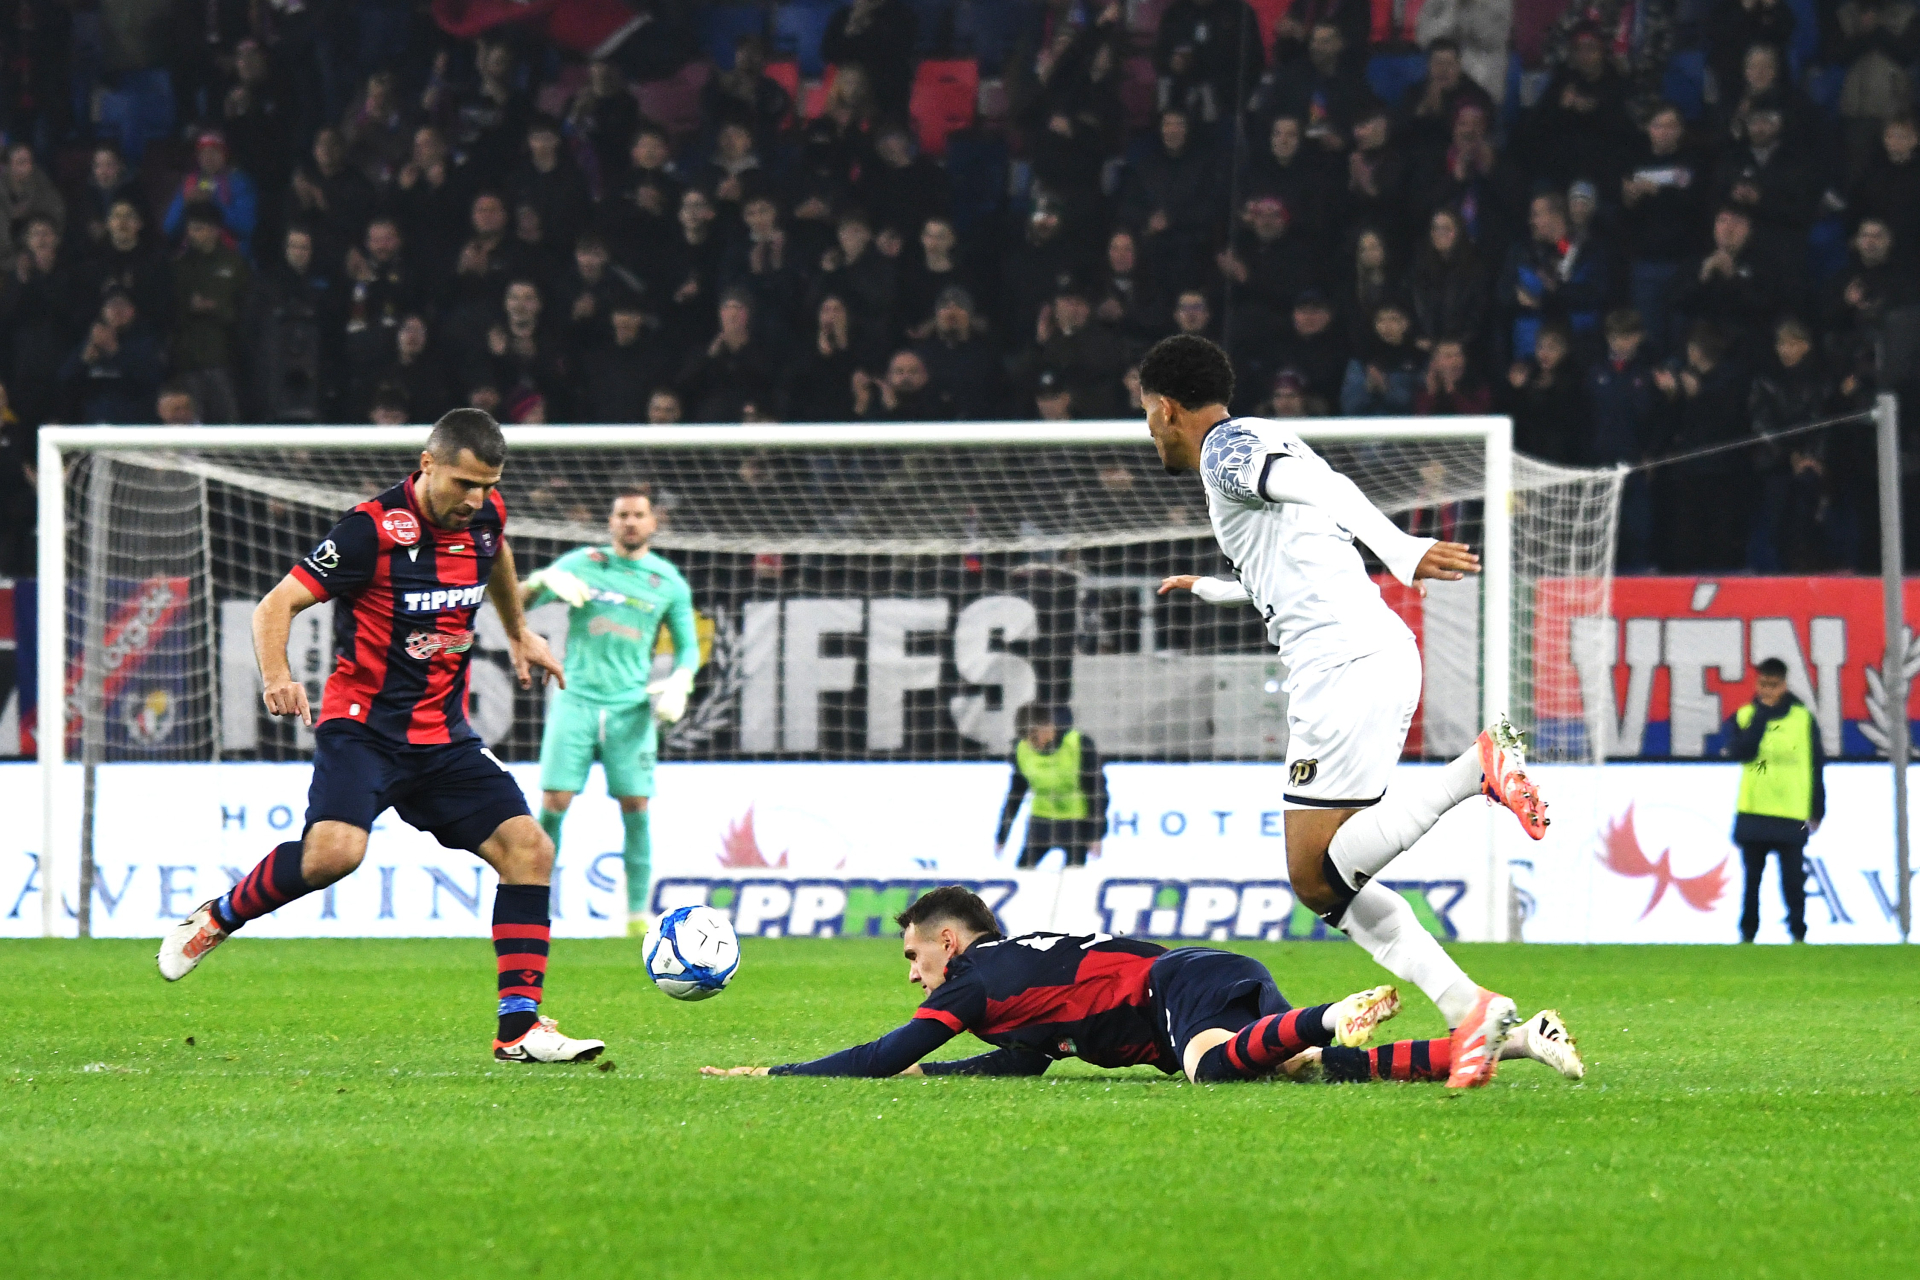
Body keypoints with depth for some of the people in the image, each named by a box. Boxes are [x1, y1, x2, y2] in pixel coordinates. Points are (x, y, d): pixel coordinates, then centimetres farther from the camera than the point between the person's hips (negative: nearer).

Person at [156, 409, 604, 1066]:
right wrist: (277, 678, -32)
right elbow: (277, 605, -15)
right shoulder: (375, 527, -16)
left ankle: (520, 1028, -4)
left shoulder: (485, 515, 4)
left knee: (528, 847, -7)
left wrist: (518, 632, 41)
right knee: (335, 850, -30)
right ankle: (217, 918, -3)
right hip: (364, 725, -7)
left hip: (444, 738, 7)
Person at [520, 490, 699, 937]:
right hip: (575, 700, -1)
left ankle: (638, 915, 1)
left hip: (631, 710, 1)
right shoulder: (580, 564, 6)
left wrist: (679, 683, -6)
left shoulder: (669, 583, 8)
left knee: (636, 811, -5)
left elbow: (687, 645, 14)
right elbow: (518, 603, 2)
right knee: (554, 804, -8)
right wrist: (544, 581, -20)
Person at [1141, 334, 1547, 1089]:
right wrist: (1207, 591, 60)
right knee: (1329, 879, 7)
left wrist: (1400, 551, -37)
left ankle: (1476, 768, -21)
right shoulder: (1258, 448, 27)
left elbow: (1322, 486, -22)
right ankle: (1467, 1010, -4)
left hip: (1345, 665, -10)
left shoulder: (1228, 449, -2)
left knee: (1317, 877, -14)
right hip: (1373, 656, 10)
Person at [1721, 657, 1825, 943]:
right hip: (1752, 814, 1)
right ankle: (1747, 933, 14)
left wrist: (1817, 810, 5)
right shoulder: (1744, 716, 5)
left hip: (1792, 816, -1)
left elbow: (1816, 766, 7)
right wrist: (1761, 716, -13)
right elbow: (1739, 751, -13)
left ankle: (1798, 933, 1)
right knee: (1752, 879, 7)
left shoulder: (1803, 718, 3)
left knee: (1793, 879, -4)